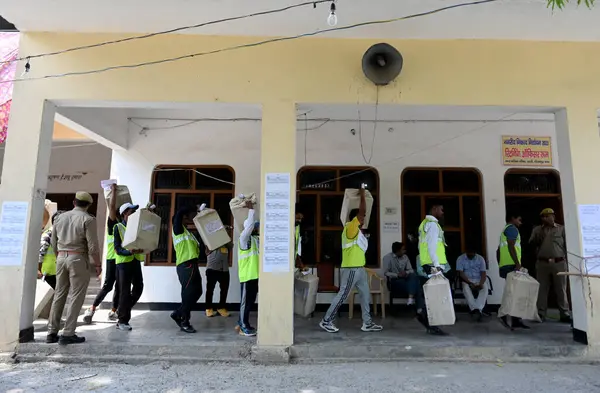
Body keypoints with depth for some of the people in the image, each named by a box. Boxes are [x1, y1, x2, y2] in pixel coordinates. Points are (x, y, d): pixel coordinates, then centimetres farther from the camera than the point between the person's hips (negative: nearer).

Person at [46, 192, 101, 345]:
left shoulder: (60, 217, 10)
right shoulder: (88, 219, -9)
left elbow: (53, 242, 15)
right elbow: (92, 246, -12)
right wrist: (98, 264, -3)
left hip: (61, 258, 6)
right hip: (78, 259, -6)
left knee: (59, 295, 13)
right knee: (76, 297, 0)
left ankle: (52, 332, 18)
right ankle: (68, 334, 2)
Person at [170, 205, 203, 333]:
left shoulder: (185, 231, 22)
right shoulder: (178, 229, -3)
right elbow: (179, 213, -20)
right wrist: (195, 208, -10)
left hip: (191, 265, 9)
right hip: (186, 266, -9)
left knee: (196, 292, 13)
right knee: (189, 294, -2)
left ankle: (178, 314, 24)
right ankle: (184, 322, 10)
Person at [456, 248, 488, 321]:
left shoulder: (480, 258, 2)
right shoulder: (460, 259, -4)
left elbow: (483, 273, -5)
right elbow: (461, 273, -11)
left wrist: (481, 283, -24)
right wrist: (470, 283, -25)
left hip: (479, 280, 1)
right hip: (467, 280, -1)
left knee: (485, 288, -33)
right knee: (466, 288, -36)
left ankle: (478, 310, -44)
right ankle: (477, 310, -45)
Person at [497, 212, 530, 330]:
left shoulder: (505, 230, 27)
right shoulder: (512, 228, -3)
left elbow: (499, 250, 26)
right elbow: (511, 246, -17)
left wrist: (500, 264, 26)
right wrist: (517, 263, -20)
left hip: (504, 266, 10)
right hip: (511, 265, -10)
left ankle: (515, 320, 11)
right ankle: (506, 316, -16)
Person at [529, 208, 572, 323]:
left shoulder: (561, 229, 6)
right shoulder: (537, 229, 11)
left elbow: (567, 245, 3)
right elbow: (531, 243, 3)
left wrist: (568, 261, -2)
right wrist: (539, 236, -11)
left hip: (559, 263, -1)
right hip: (542, 263, 1)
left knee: (561, 290, 4)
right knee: (542, 289, 3)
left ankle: (565, 315, 12)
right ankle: (541, 314, 8)